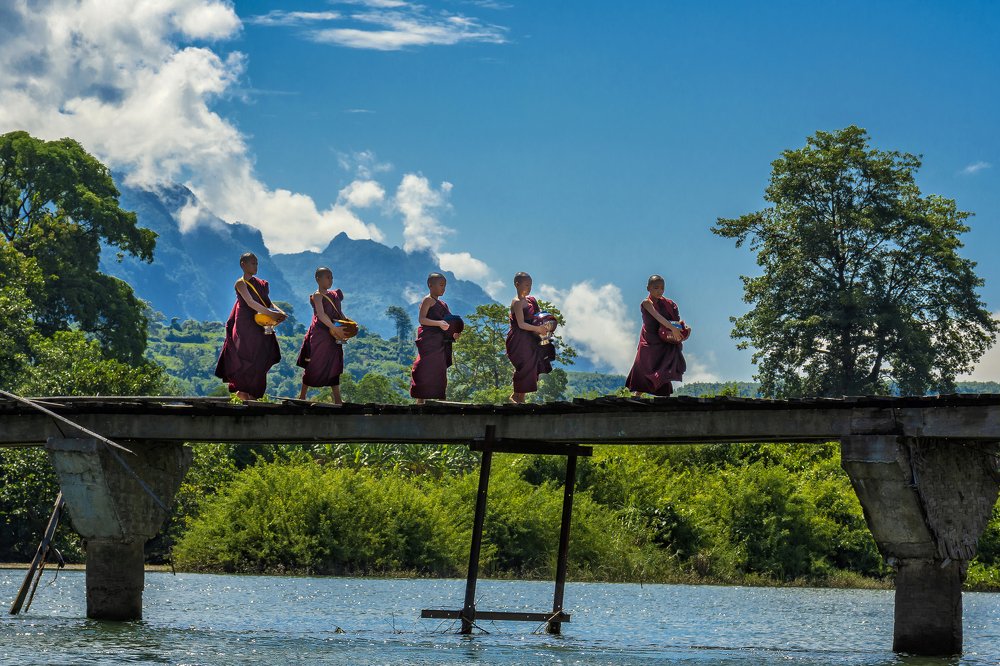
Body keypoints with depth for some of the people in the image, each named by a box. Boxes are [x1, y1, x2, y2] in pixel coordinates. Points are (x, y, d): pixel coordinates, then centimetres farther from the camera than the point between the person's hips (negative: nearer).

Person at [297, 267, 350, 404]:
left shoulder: (334, 295, 13)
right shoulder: (317, 296, -11)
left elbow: (338, 313, 22)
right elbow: (321, 315, -25)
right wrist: (335, 328, -31)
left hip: (333, 337, 7)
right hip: (319, 335, -7)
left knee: (334, 367, 6)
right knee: (313, 367, 1)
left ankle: (337, 399, 6)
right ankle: (302, 396, 13)